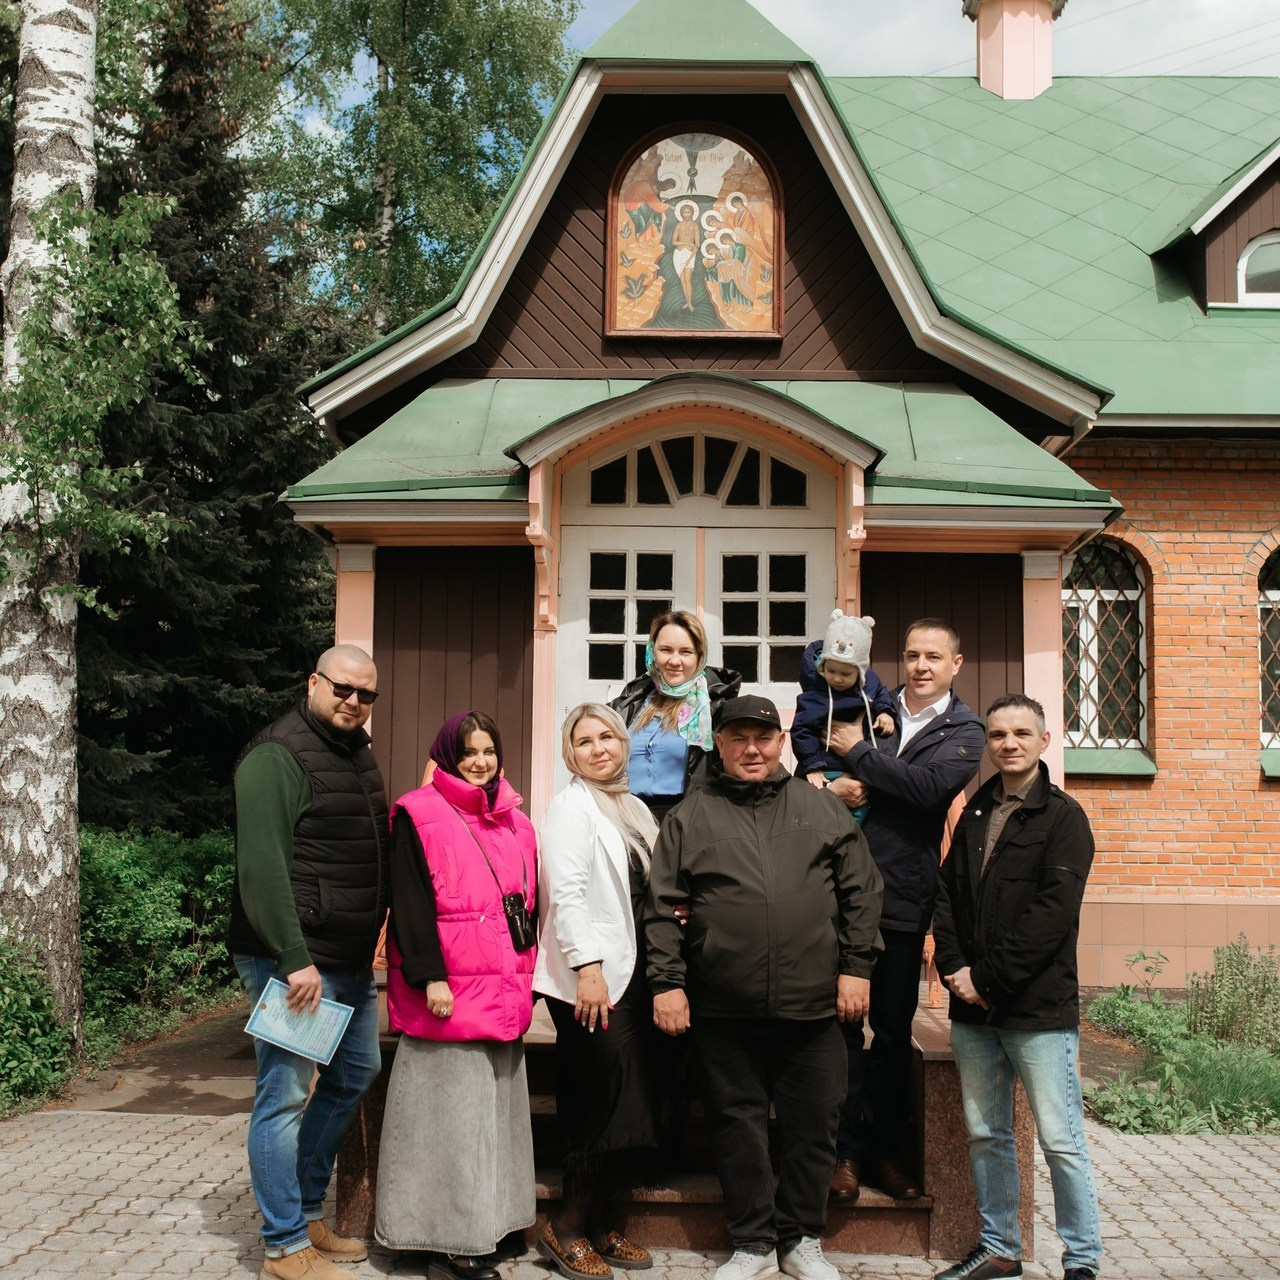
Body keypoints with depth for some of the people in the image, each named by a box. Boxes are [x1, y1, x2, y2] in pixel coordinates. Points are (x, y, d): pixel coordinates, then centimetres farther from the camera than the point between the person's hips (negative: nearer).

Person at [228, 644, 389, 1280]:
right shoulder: (278, 755, -13)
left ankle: (308, 1211, 32)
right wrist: (295, 960, -25)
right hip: (294, 961, -10)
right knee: (286, 1095, -2)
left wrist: (375, 941, 16)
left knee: (355, 1074, 18)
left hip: (352, 961, 10)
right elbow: (262, 866, -21)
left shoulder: (359, 757, 15)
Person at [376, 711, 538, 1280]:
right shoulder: (419, 816, -5)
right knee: (448, 1115, -2)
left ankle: (479, 1227, 21)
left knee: (494, 1110, 11)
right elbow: (410, 902, -11)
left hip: (504, 992, 7)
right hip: (449, 991, -7)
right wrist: (430, 976, -18)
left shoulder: (514, 821, 14)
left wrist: (524, 971, 16)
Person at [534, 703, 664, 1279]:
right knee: (615, 1101, -8)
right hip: (591, 977, -7)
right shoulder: (571, 805, -7)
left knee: (629, 1102, 8)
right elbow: (566, 892, -15)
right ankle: (566, 1228, 6)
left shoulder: (635, 809, 17)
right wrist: (588, 966, -22)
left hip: (631, 973, 8)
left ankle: (601, 1221, 20)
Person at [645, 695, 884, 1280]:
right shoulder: (690, 816, 6)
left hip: (813, 1006, 1)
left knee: (813, 1124, 9)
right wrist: (667, 982, -3)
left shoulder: (822, 808, 9)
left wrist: (856, 967, 1)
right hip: (724, 1011, -1)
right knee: (738, 1125, 8)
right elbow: (662, 907, 3)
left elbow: (861, 892, 8)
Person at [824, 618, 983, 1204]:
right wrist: (831, 785, -11)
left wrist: (858, 752, -9)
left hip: (902, 897, -1)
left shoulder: (963, 732, 4)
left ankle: (888, 1149, 21)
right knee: (841, 1021, 2)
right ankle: (845, 1149, 12)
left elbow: (927, 786, -15)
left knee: (893, 1029, 8)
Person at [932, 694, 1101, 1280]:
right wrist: (956, 968, -5)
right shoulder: (974, 815, 13)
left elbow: (1054, 912, -14)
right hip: (973, 1011, 6)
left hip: (1040, 1008, -6)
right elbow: (947, 896, 12)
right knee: (985, 1134, 13)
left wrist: (988, 978, -15)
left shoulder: (1063, 816, -5)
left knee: (1060, 1139, -1)